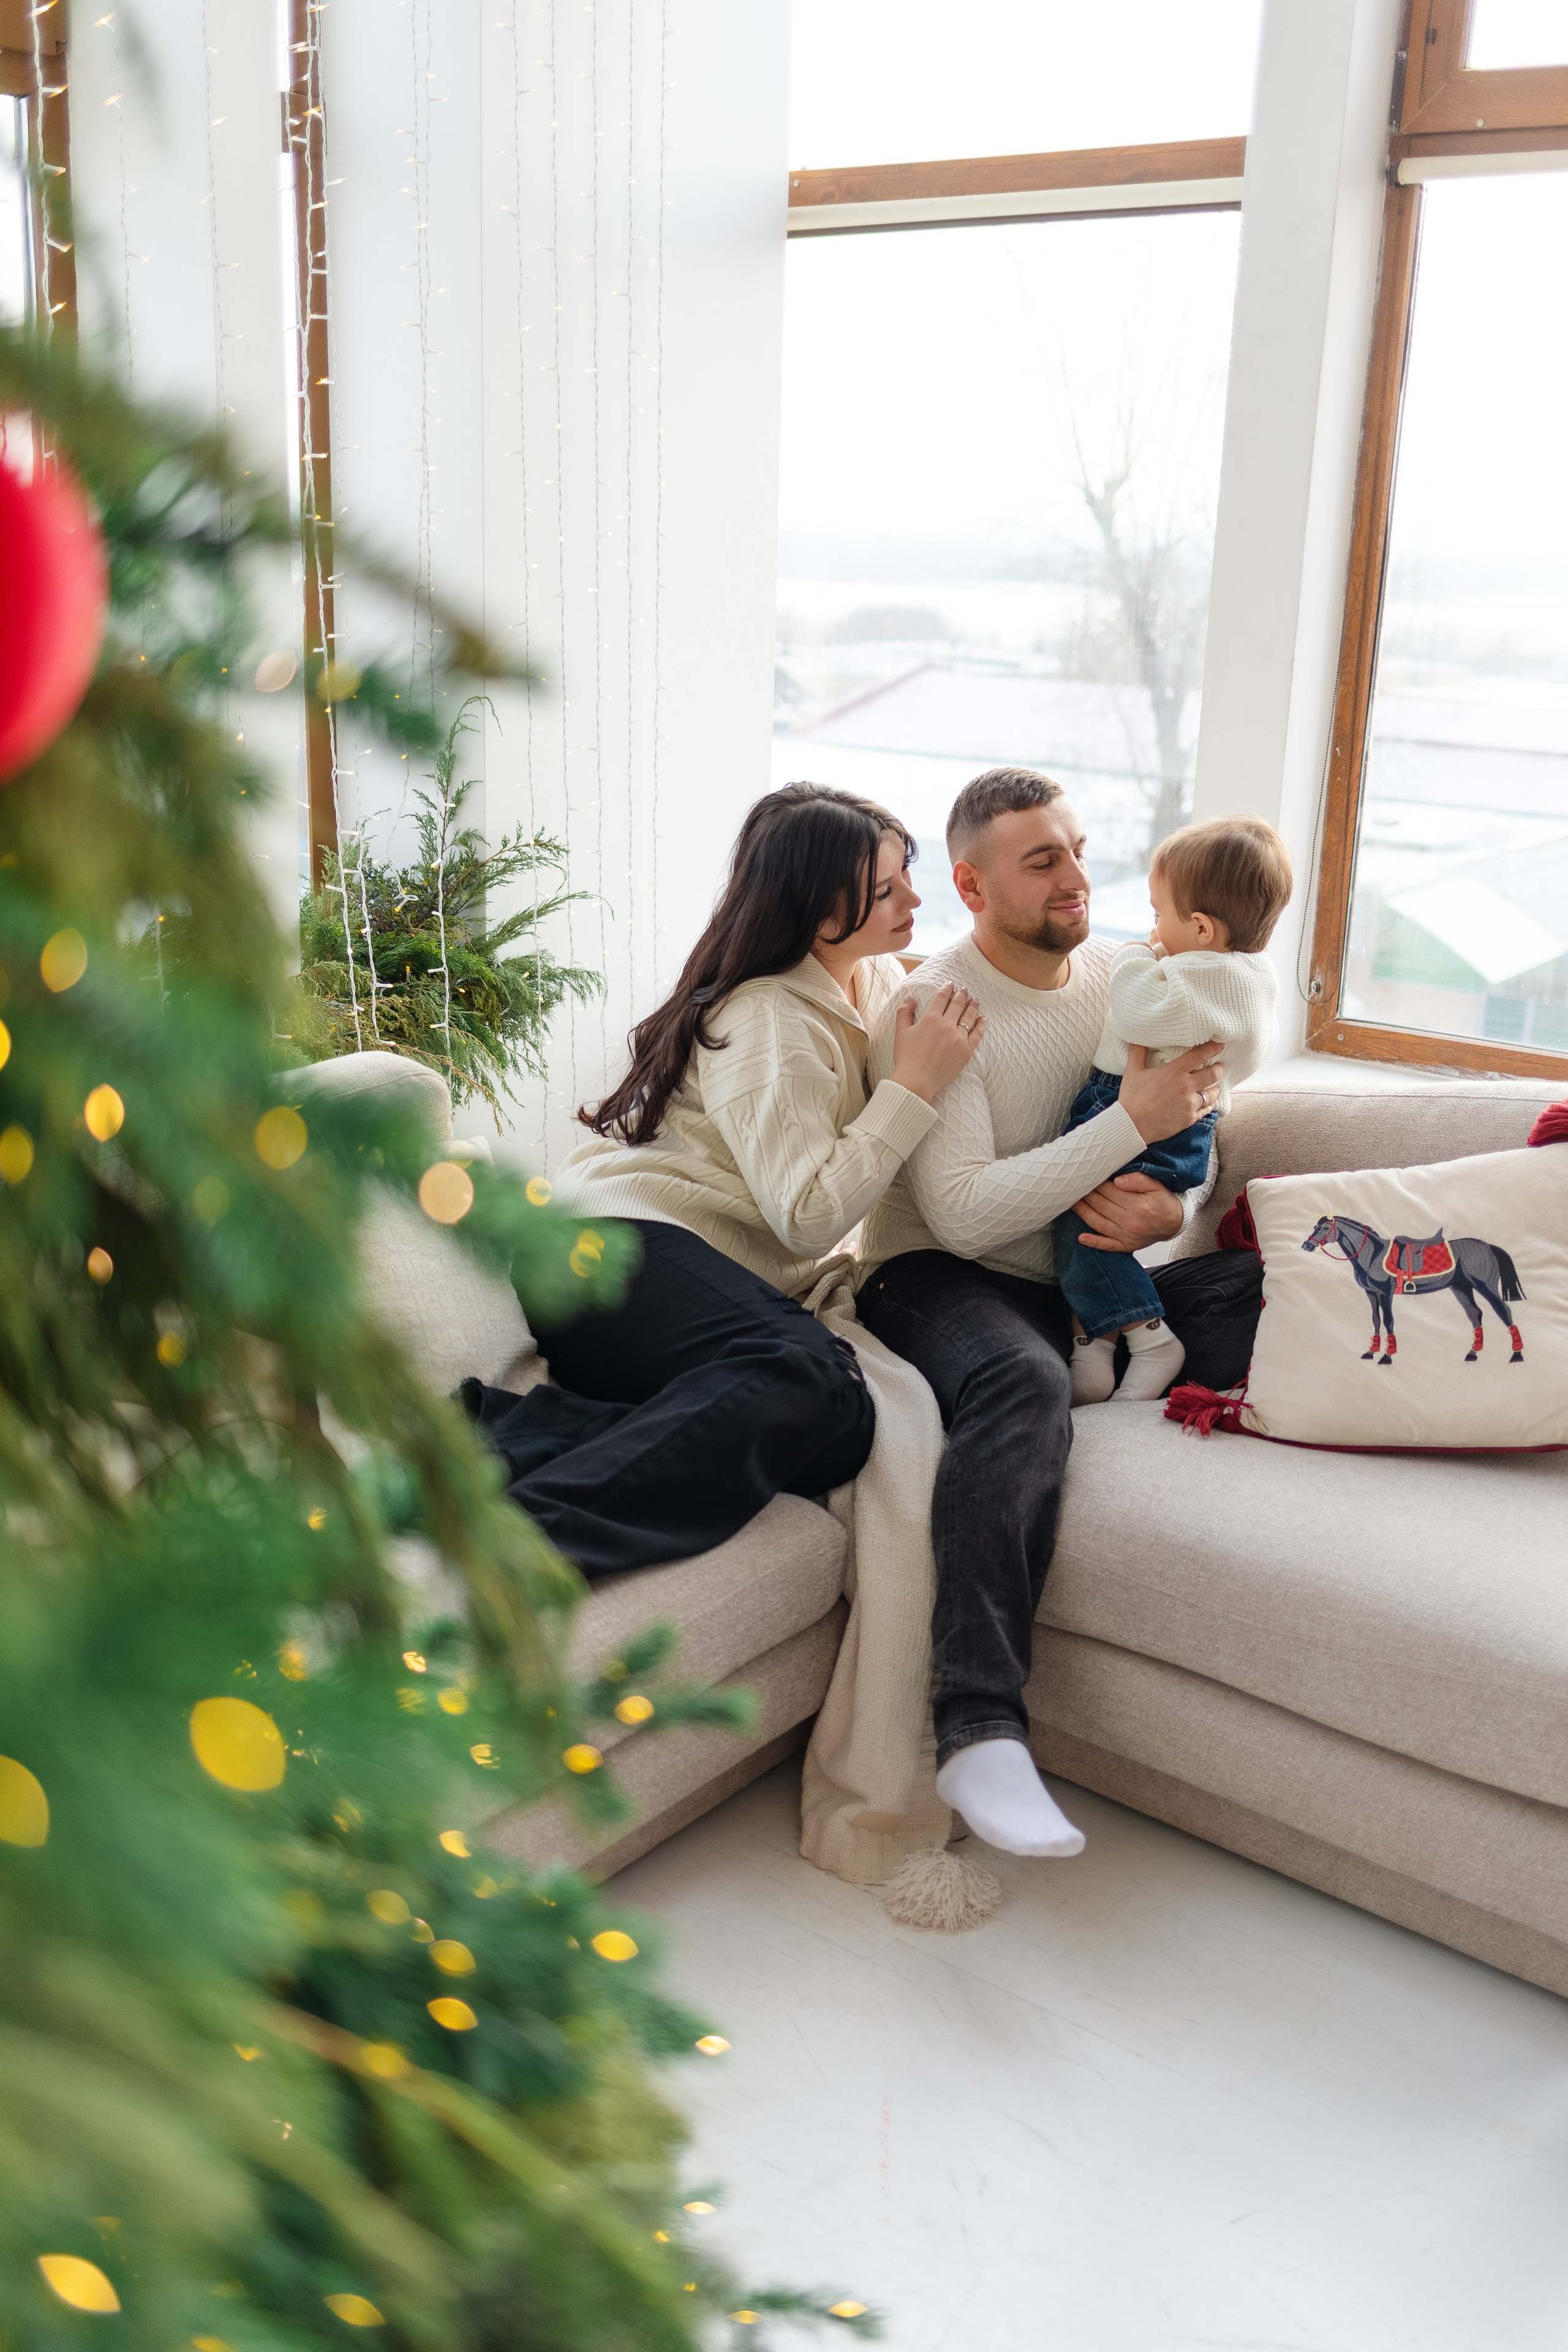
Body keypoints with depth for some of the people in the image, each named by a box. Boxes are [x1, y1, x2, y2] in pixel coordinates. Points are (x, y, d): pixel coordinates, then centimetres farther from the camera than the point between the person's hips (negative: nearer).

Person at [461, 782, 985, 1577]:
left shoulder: (880, 978, 19)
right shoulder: (766, 1022, -9)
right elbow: (808, 1217, -16)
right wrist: (912, 1085, -11)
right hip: (621, 1239, -9)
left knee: (837, 1429, -27)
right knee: (809, 1377, -40)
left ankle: (503, 1431, -28)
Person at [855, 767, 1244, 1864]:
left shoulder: (1129, 977, 7)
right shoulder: (930, 1009, -12)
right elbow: (965, 1214, -22)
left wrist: (1172, 1210, -13)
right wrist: (1133, 1121, -23)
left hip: (1082, 1279, 6)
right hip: (937, 1278, -6)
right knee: (1025, 1384, -39)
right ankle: (983, 1732, -43)